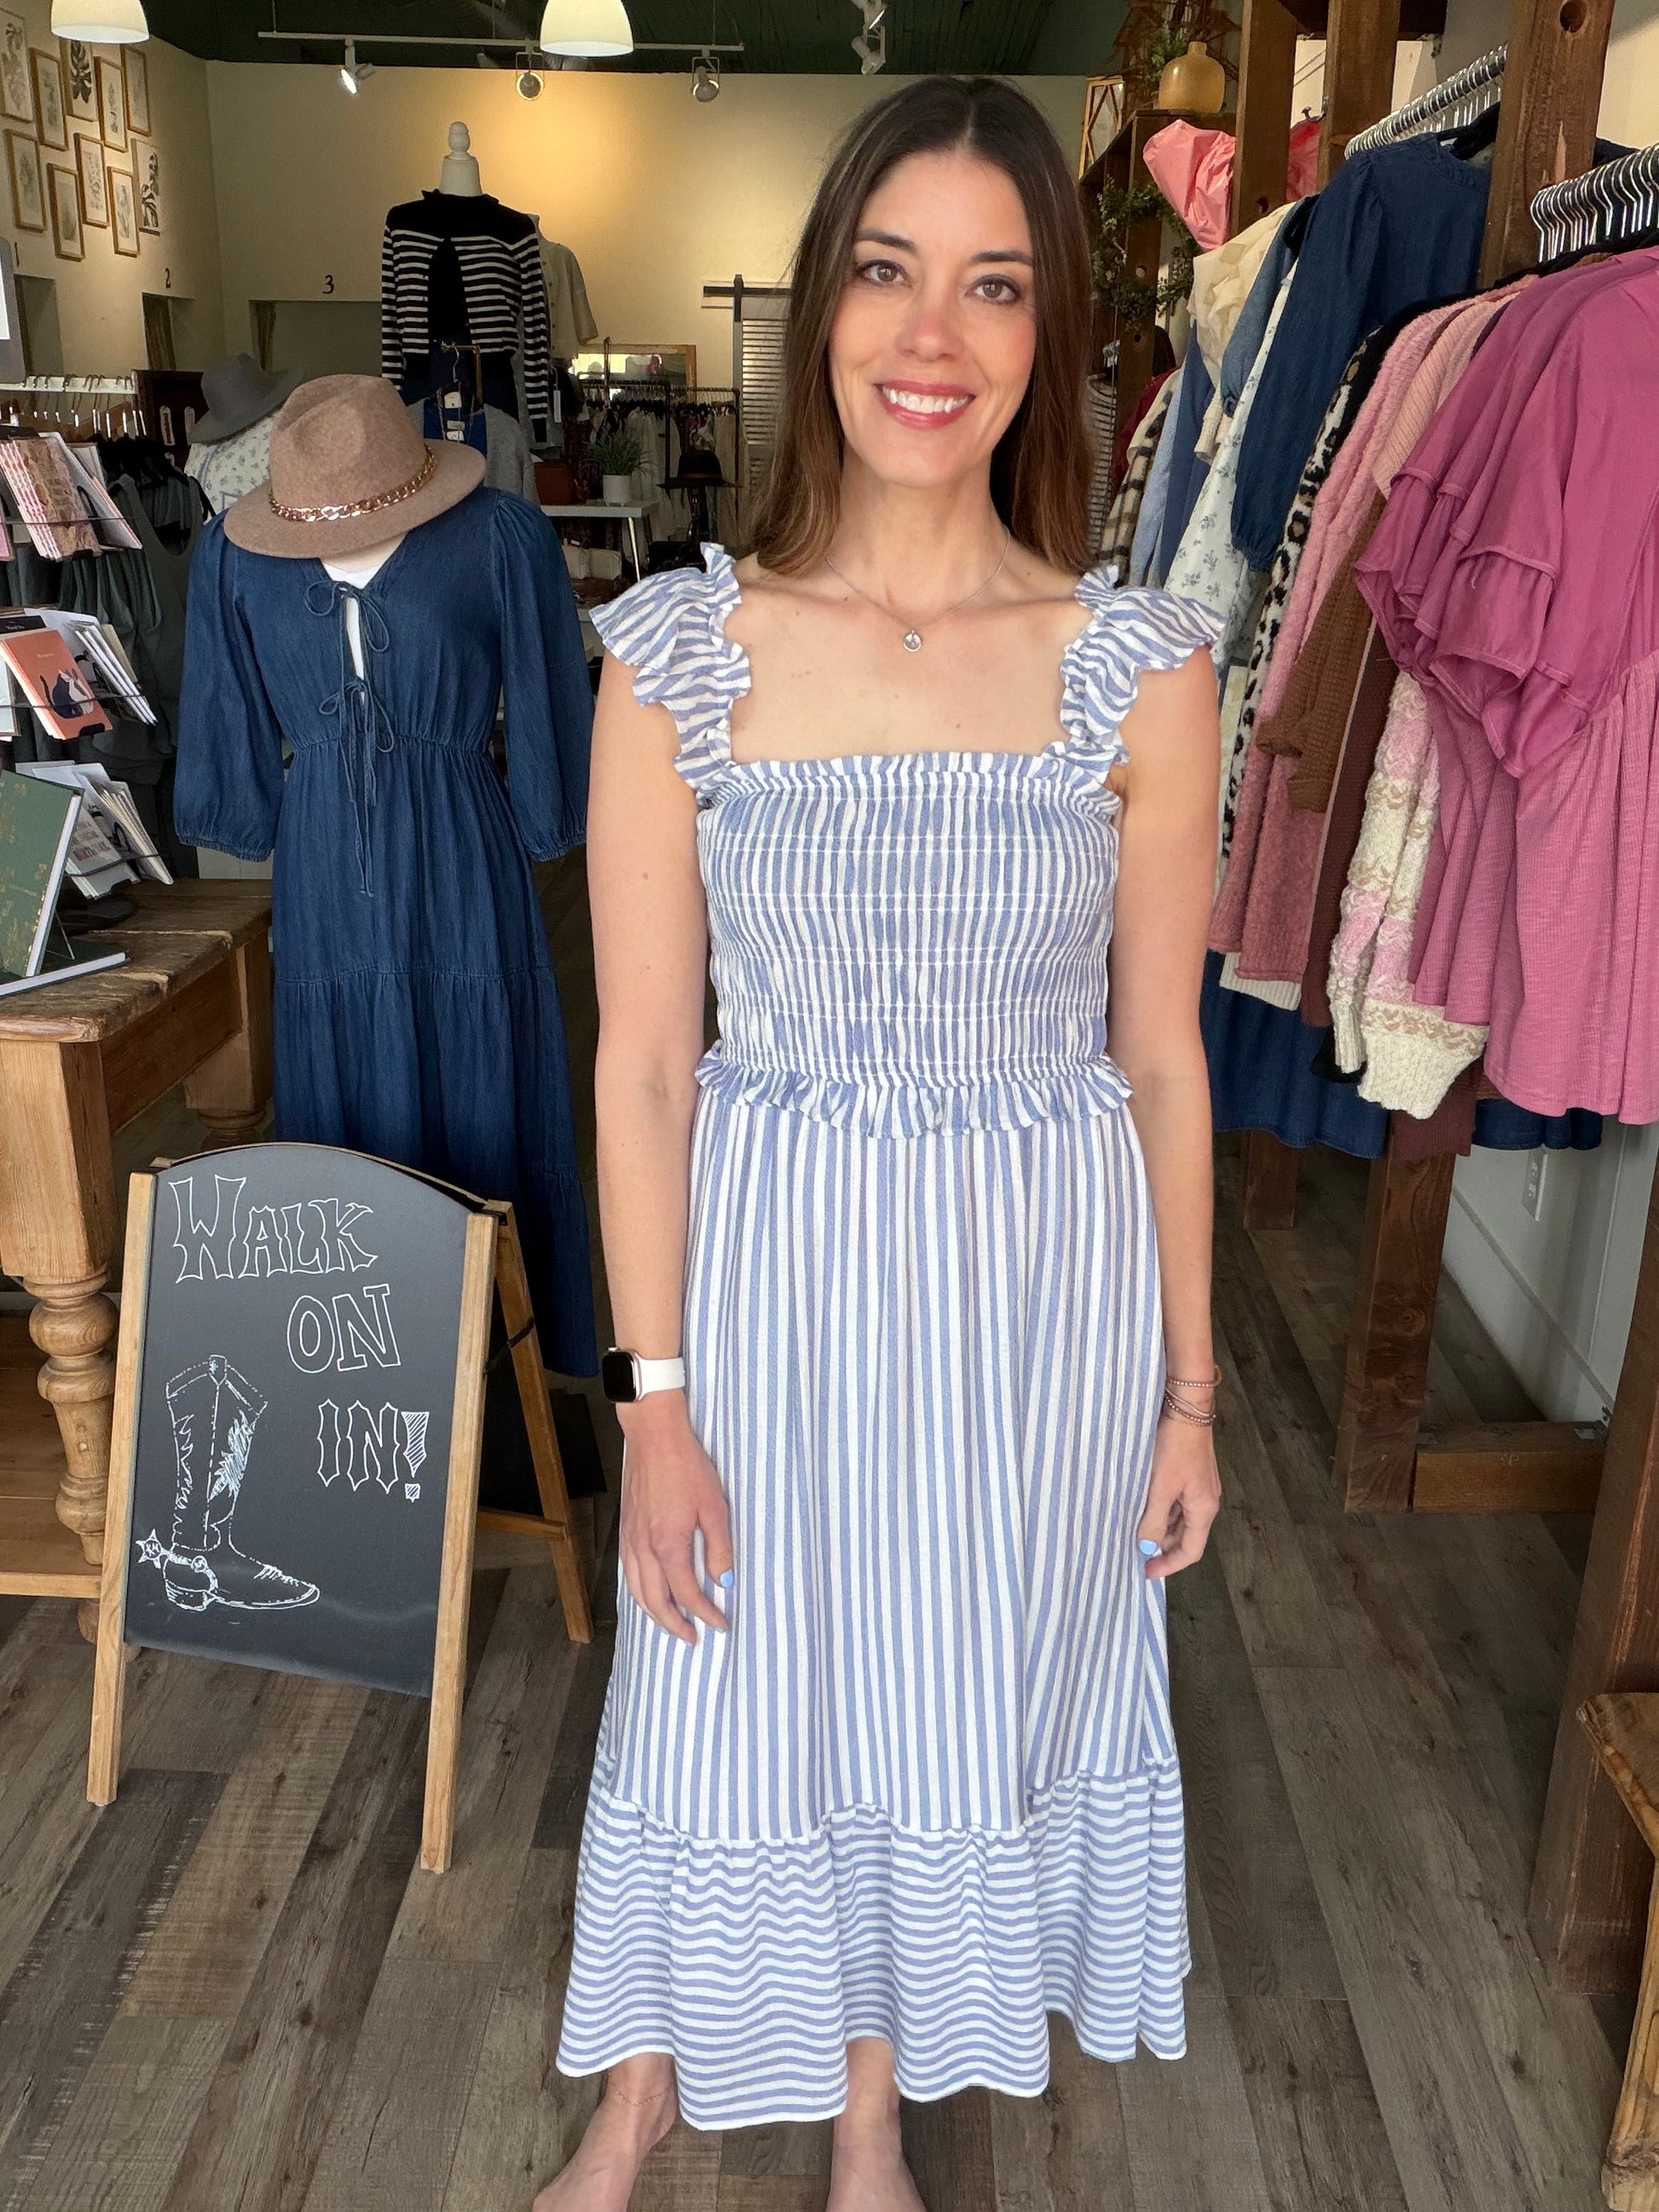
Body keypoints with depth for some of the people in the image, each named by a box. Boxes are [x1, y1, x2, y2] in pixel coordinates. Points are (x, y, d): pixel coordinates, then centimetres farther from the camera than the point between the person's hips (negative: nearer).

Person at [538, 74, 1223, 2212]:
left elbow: (1160, 1052, -1)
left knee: (952, 1702, 19)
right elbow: (641, 1056, -6)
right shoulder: (676, 650, -8)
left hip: (1041, 1283, 1)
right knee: (722, 1696, 18)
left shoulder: (1139, 665, -7)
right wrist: (655, 1396, -6)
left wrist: (1186, 1384, 4)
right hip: (768, 1262, 0)